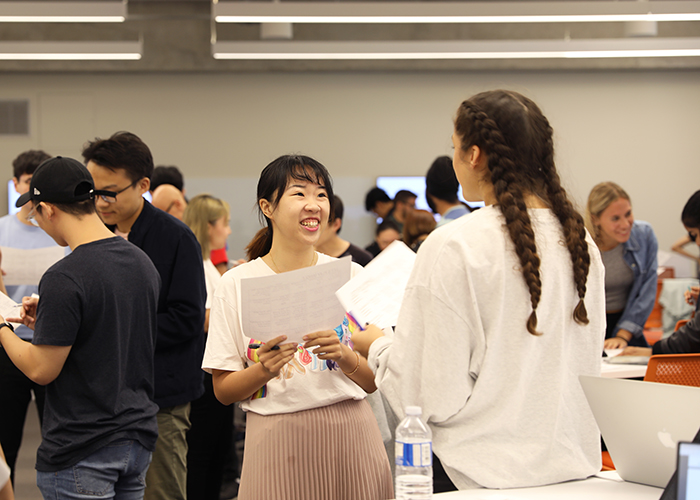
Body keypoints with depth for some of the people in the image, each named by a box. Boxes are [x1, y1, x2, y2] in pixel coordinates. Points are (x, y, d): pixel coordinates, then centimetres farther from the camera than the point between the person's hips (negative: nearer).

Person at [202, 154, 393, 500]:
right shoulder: (236, 284, 1)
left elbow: (376, 380, 6)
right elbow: (224, 390, 1)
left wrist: (342, 355, -13)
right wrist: (263, 370, -17)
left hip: (349, 433, 2)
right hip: (277, 441, -2)